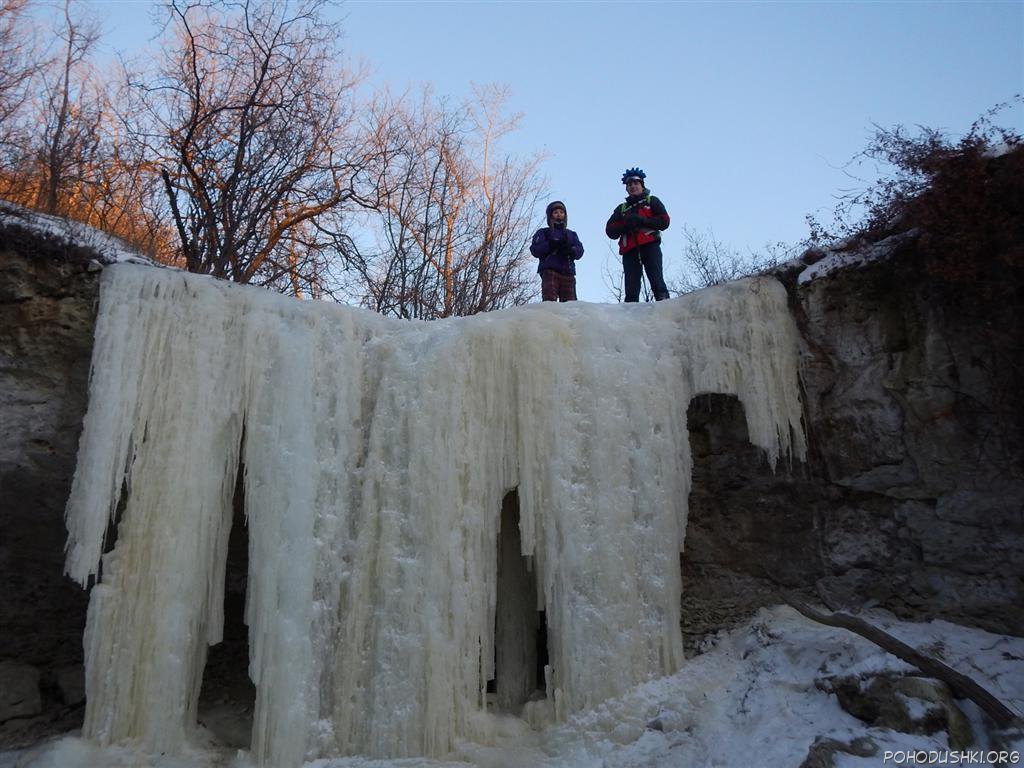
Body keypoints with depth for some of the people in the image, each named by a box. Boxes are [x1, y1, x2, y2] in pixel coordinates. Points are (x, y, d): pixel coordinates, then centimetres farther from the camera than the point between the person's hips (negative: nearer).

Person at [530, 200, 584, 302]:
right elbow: (535, 250, 3)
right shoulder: (543, 232, 20)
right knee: (549, 300, -21)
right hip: (550, 270, -3)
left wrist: (570, 250, -11)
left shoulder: (571, 234, 29)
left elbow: (580, 251, 13)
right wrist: (550, 245, -13)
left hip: (568, 272, 3)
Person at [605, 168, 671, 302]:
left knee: (656, 281, -16)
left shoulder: (651, 201, 20)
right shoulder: (621, 209, 27)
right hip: (629, 250, 2)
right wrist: (625, 225, -6)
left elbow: (664, 221, 5)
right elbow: (610, 231, 13)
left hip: (650, 245, -2)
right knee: (631, 289, -8)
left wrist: (641, 221, -7)